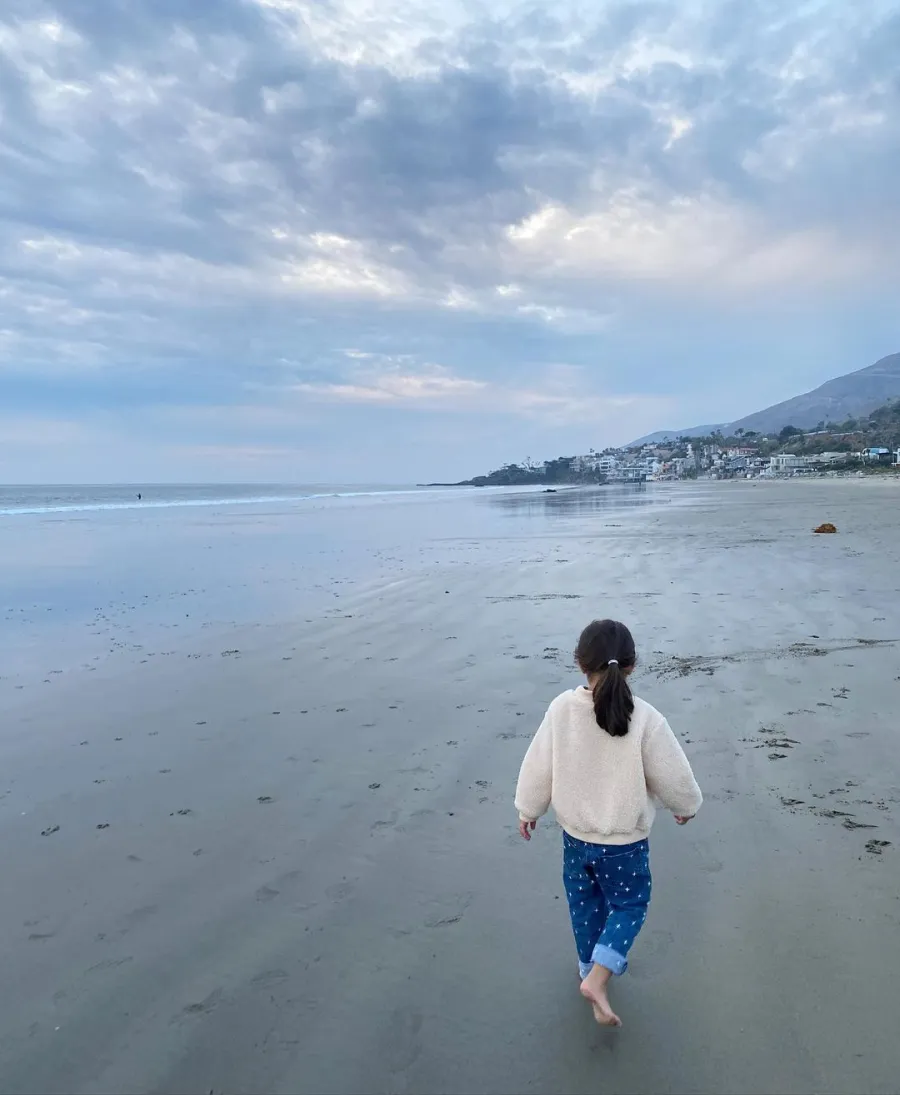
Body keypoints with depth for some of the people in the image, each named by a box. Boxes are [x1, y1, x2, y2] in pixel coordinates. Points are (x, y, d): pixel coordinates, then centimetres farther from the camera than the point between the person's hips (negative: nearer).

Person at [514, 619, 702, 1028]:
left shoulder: (561, 709, -18)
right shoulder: (645, 719, -25)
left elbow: (538, 768, -7)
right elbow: (673, 776, -13)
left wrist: (528, 809, 11)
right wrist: (686, 806, 10)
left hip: (575, 835, 3)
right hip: (625, 841, -2)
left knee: (585, 906, 25)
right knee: (630, 905, 20)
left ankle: (590, 969, 43)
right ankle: (598, 978, 5)